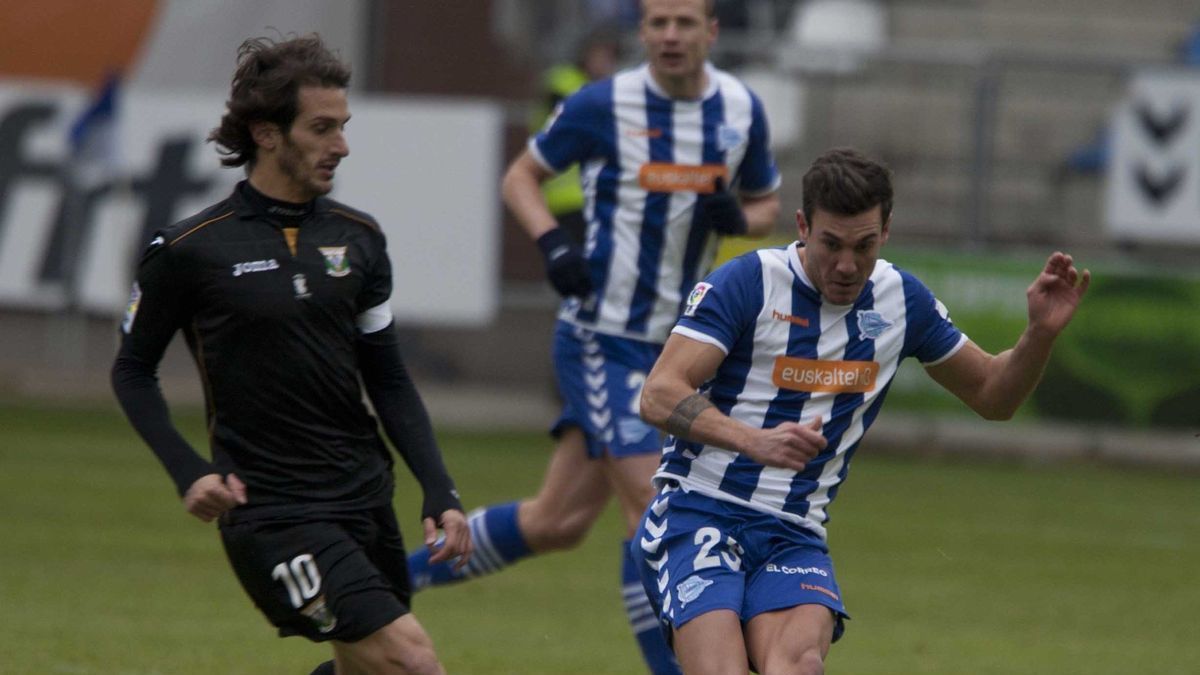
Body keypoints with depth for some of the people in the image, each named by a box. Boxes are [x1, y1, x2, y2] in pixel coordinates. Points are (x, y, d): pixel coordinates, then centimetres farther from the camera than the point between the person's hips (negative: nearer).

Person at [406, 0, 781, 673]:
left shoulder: (742, 109, 3)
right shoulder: (603, 105, -10)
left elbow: (767, 204, 16)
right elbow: (521, 176, 3)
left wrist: (739, 219, -8)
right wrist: (553, 242, -16)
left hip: (673, 342, 5)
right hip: (602, 335, -5)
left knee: (556, 522, 10)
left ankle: (393, 578, 26)